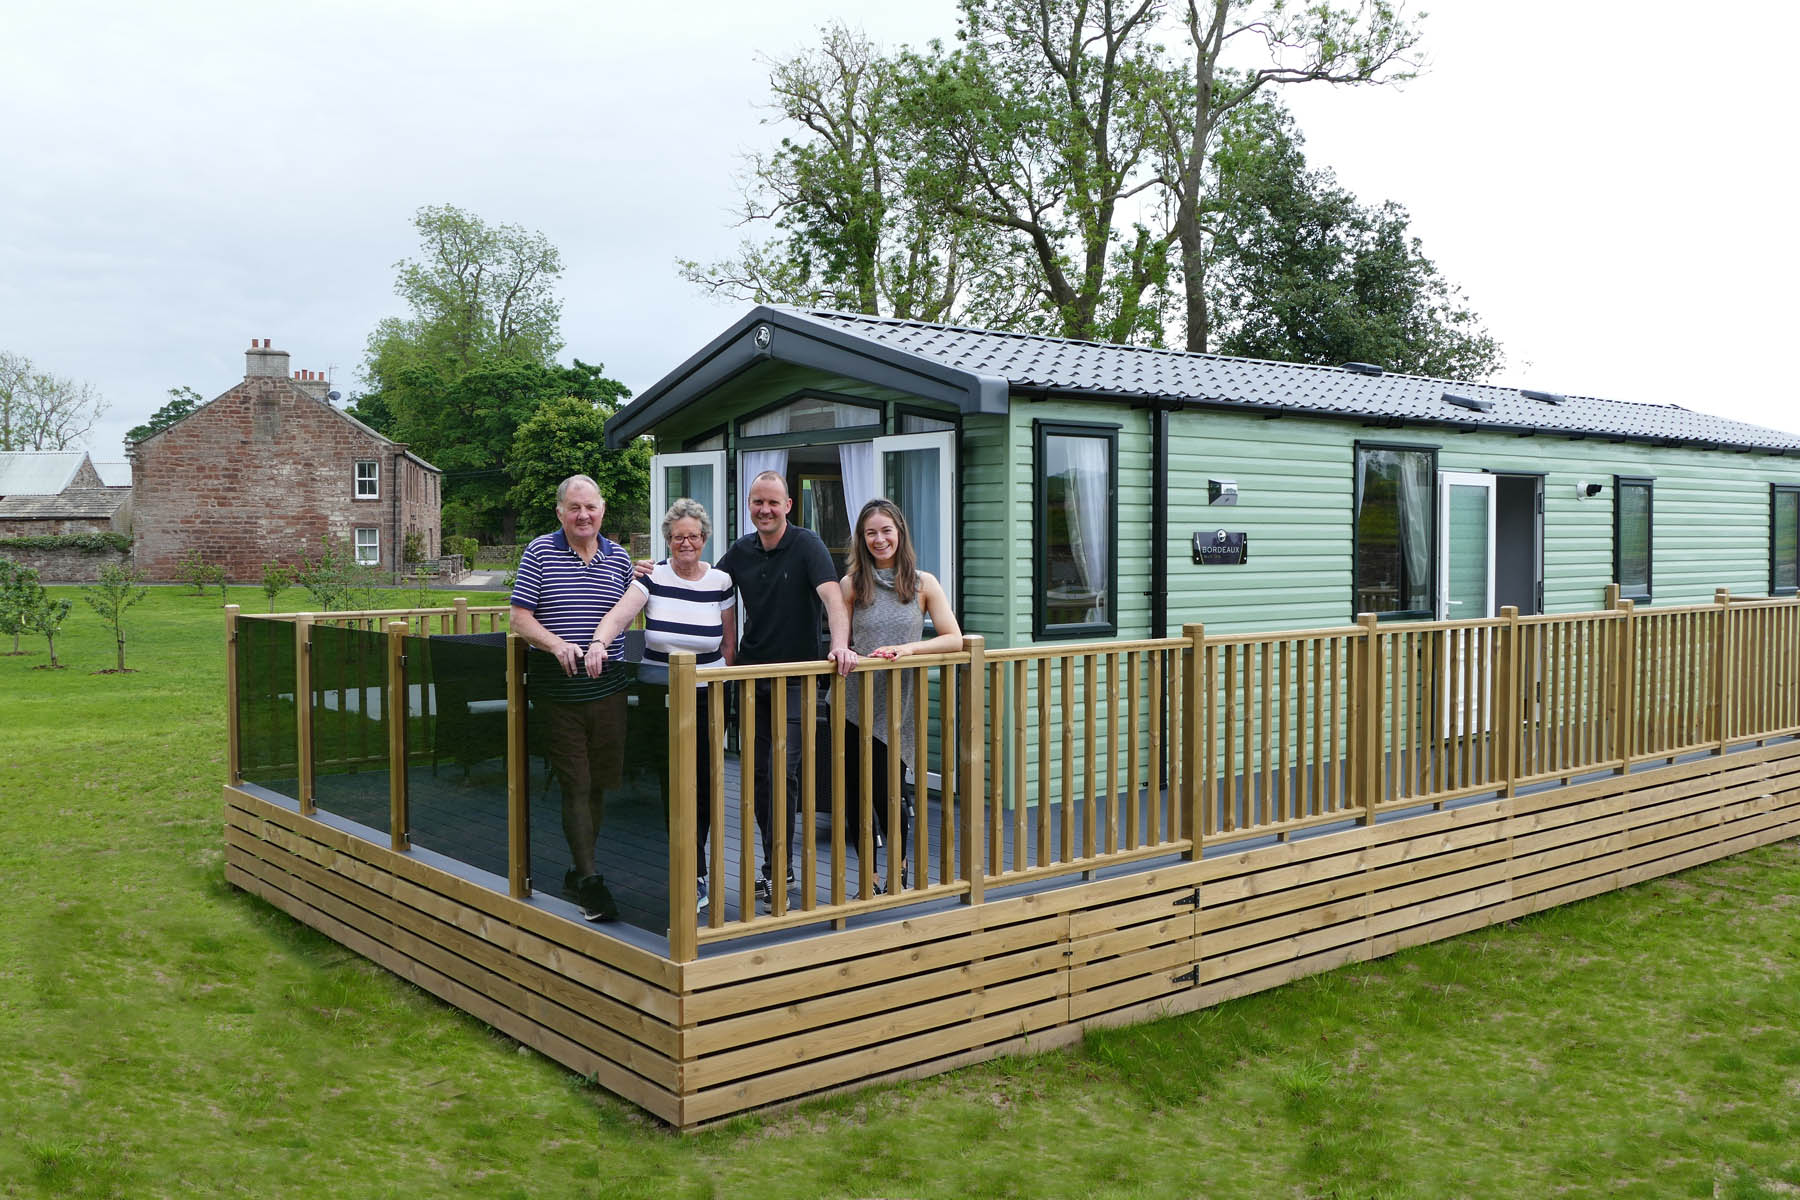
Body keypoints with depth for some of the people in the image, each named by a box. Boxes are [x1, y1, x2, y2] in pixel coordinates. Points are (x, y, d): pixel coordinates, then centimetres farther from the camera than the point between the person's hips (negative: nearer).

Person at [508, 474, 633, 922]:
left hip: (608, 689, 3)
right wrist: (557, 645, -20)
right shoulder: (540, 552, -1)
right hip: (559, 691, -3)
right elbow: (520, 618, -4)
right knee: (575, 785, -4)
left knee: (598, 783, 10)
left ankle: (578, 872, 25)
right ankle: (589, 880, 0)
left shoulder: (619, 558, 8)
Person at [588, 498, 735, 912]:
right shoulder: (652, 577, -3)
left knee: (702, 782, 5)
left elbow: (730, 643, 9)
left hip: (708, 695, 1)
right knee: (667, 782, 2)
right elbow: (620, 613, -19)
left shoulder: (721, 581, 2)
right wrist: (599, 641, -38)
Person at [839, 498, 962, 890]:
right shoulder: (851, 584, 5)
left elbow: (954, 640, -3)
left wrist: (907, 649, -16)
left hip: (898, 706, -1)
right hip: (855, 705, 1)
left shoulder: (923, 584, 3)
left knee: (888, 792, -3)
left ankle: (897, 877, 21)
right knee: (857, 795, 4)